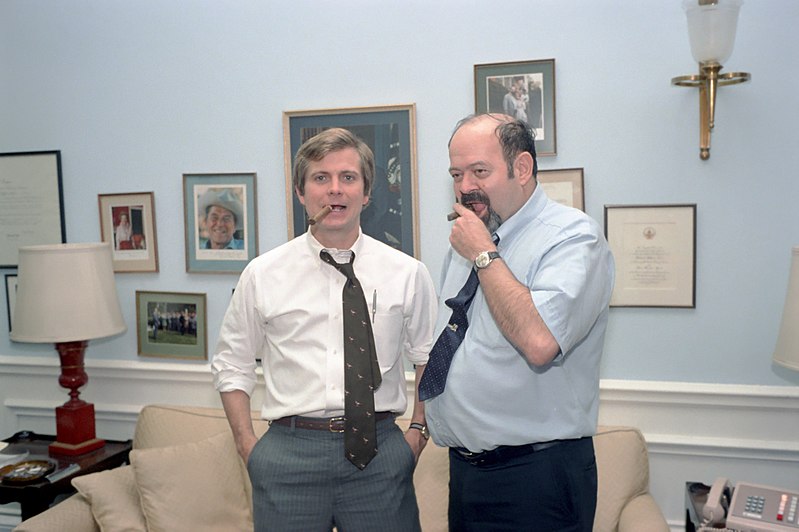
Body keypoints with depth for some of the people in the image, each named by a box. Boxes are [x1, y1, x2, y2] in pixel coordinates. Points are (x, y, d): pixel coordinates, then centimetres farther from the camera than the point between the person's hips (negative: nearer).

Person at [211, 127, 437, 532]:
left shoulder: (408, 274, 1)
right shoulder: (262, 275, 1)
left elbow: (429, 358, 11)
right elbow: (231, 365, 9)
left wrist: (418, 432, 4)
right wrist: (248, 448, 3)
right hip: (287, 453, 0)